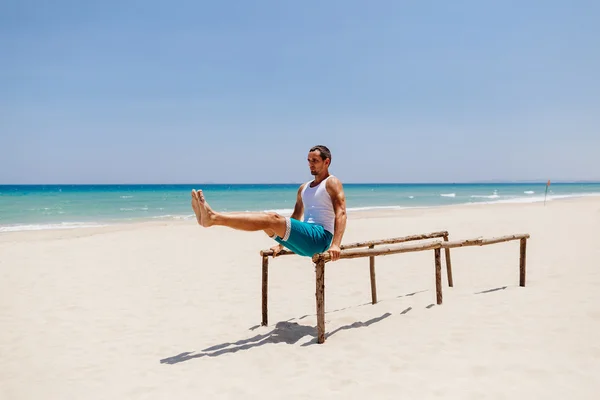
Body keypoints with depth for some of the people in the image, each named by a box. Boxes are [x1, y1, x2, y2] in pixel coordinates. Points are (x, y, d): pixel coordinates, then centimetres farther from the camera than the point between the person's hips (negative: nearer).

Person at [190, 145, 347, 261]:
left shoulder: (332, 183, 1)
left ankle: (213, 217, -34)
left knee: (273, 219, -25)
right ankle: (209, 217, -23)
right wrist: (281, 243, 24)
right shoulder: (303, 188, 24)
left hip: (320, 237, -7)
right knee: (266, 219, -11)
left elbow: (341, 213, -14)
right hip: (305, 239, 7)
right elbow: (294, 218, 30)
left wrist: (335, 244, -27)